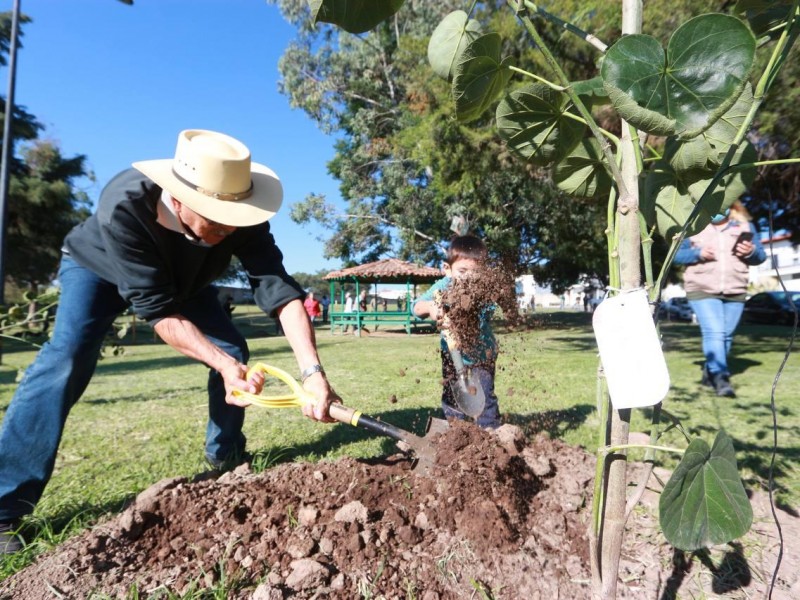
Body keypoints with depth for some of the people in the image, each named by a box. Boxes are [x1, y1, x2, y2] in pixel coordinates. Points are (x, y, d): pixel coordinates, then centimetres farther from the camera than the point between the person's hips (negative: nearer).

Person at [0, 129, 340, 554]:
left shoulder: (239, 216, -34)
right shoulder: (123, 205, -43)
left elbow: (280, 290, -40)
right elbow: (158, 310, -40)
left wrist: (312, 371, -52)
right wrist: (222, 364, -51)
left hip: (181, 277, 3)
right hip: (96, 267, -3)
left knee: (235, 352, -8)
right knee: (66, 361, -24)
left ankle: (225, 457, 14)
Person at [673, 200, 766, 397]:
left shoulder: (744, 224, 11)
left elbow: (761, 256, 12)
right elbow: (676, 254, 0)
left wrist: (751, 252, -12)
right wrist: (698, 253, -17)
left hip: (735, 292, 4)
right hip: (702, 290, -4)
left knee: (726, 335, 6)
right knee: (713, 332, -15)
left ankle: (709, 373, 20)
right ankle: (720, 378, -16)